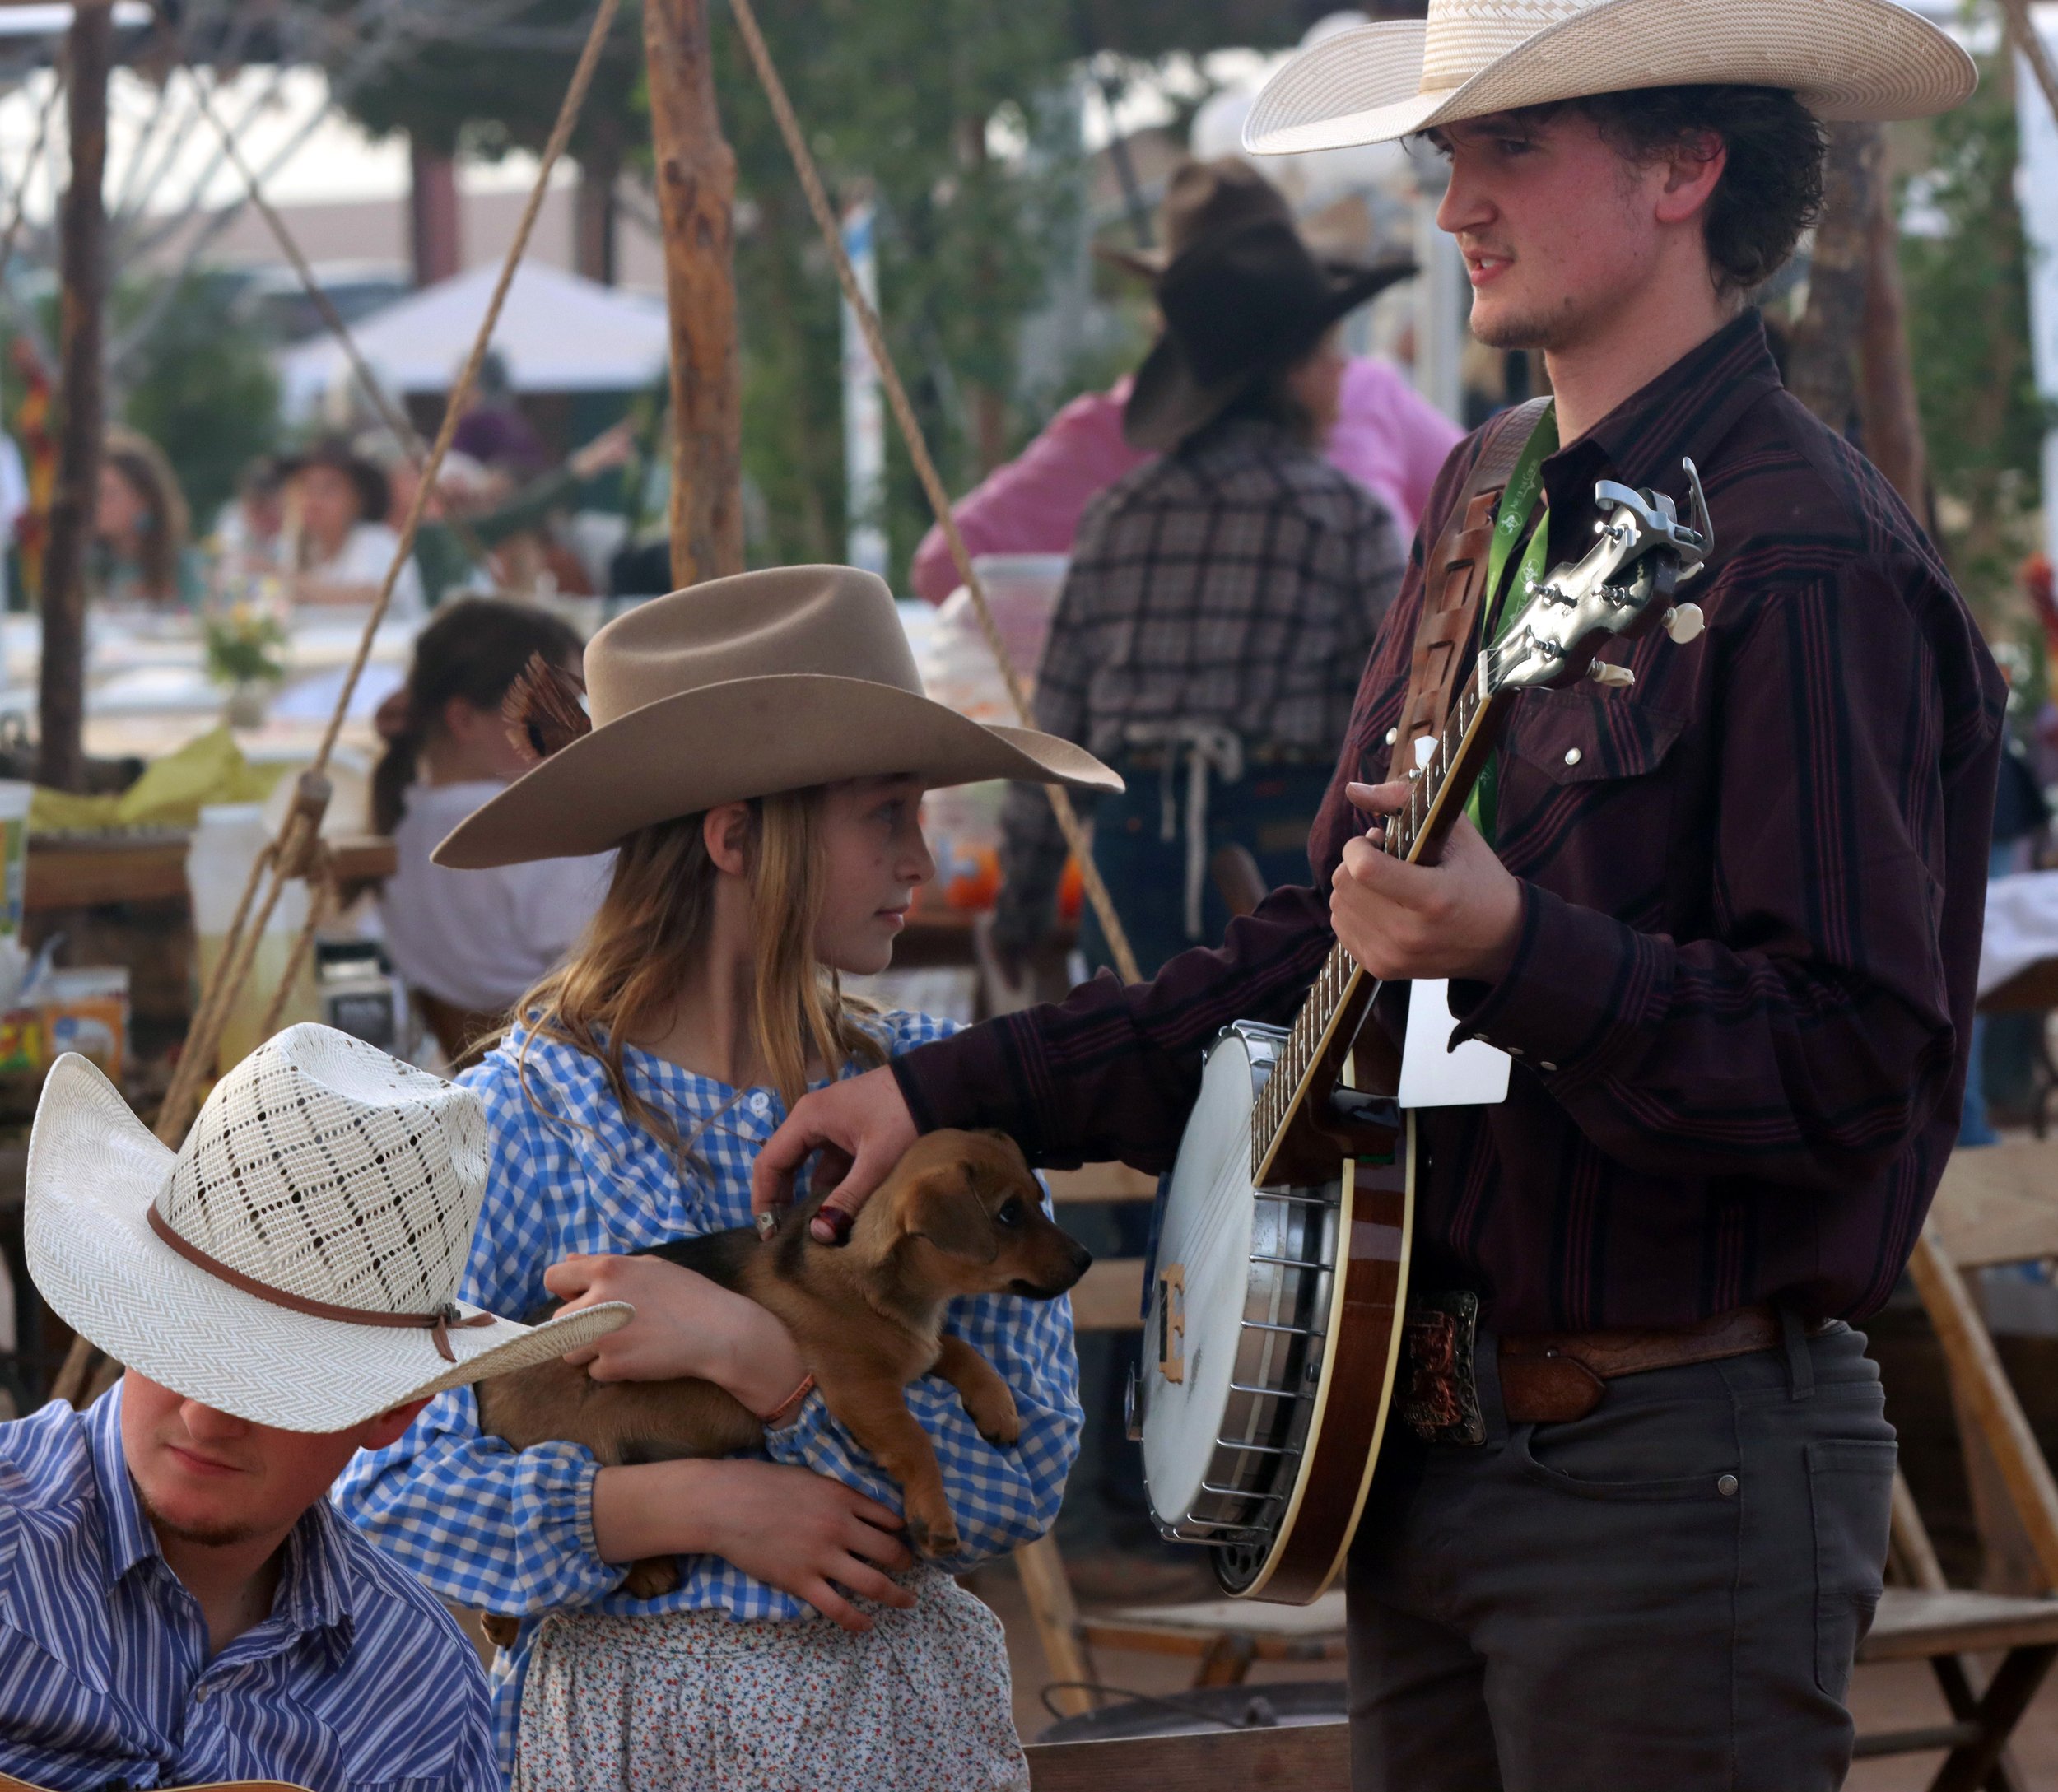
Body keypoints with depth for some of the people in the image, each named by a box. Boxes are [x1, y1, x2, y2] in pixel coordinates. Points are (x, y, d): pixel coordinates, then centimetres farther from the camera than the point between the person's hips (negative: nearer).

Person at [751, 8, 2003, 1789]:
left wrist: (1516, 951, -33)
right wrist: (948, 1093, 14)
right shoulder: (1489, 505, 12)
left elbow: (1854, 1062, -21)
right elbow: (1321, 953, 19)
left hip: (1680, 1464, -9)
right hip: (1421, 1434, 9)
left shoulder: (1811, 557, -16)